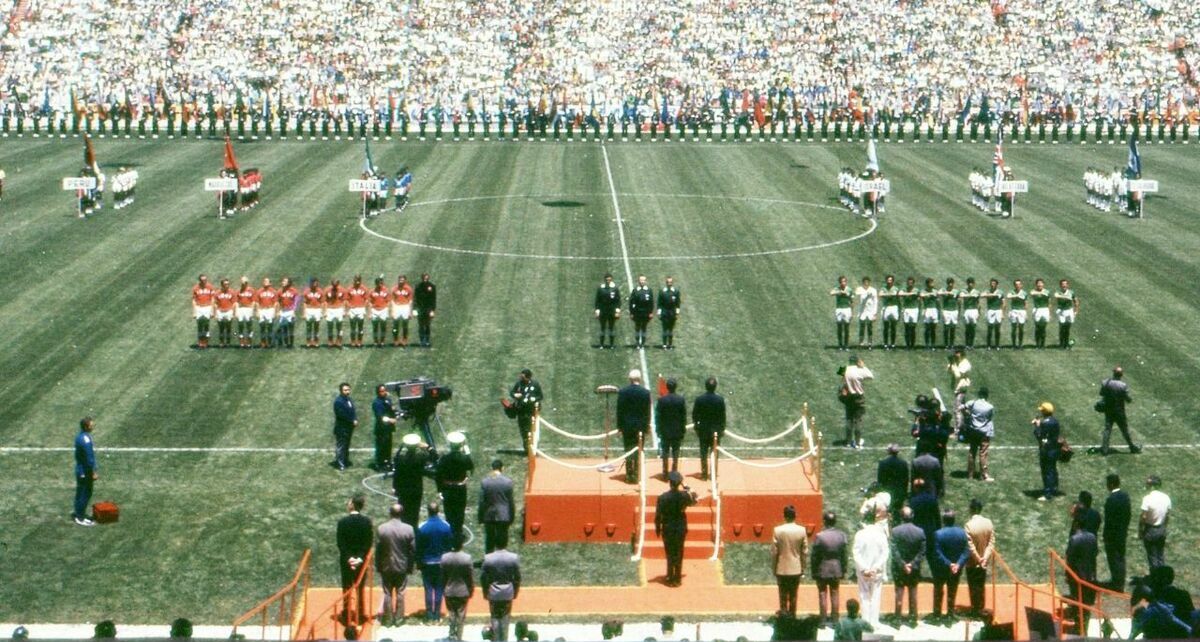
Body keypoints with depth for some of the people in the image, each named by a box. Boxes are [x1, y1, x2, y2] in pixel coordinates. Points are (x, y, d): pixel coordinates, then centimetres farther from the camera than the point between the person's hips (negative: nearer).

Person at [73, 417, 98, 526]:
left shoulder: (80, 436, 3)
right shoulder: (86, 441, -27)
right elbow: (89, 458, -24)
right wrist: (93, 473, -15)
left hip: (80, 470, 9)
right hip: (86, 472, -9)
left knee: (80, 492, 20)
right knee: (86, 493, 1)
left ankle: (78, 512, 32)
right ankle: (81, 518, 9)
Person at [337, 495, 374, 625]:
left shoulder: (342, 522, -13)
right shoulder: (367, 521, -7)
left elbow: (340, 543, -14)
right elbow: (369, 542, -10)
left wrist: (349, 558, -12)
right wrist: (360, 558, -11)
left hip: (346, 559, -2)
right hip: (361, 559, 2)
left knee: (346, 587, 8)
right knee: (360, 587, 14)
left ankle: (347, 614, 9)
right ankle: (360, 614, 17)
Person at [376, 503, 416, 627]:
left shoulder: (381, 528, -13)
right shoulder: (409, 529, -12)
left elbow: (378, 550, -6)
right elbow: (412, 550, -6)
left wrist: (378, 566, 4)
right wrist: (410, 566, 6)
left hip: (386, 566, 0)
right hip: (402, 566, 0)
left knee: (387, 594, 10)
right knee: (400, 593, 11)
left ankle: (388, 620, 15)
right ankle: (399, 619, 16)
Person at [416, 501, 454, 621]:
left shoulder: (422, 527, -11)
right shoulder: (446, 526, -6)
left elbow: (418, 547, -5)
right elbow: (450, 544, 0)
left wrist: (418, 562, 5)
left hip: (427, 562, -1)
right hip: (442, 562, 1)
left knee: (428, 589, 5)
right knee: (439, 589, 8)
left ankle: (429, 615, 4)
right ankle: (437, 614, 9)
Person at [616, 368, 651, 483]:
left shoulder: (622, 392, -7)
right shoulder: (645, 392, -8)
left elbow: (619, 410, -4)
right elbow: (647, 412, -3)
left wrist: (619, 426, 4)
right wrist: (647, 426, 7)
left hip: (627, 426, 0)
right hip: (640, 426, 0)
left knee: (628, 450, 8)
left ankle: (629, 474, 6)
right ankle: (635, 474, 4)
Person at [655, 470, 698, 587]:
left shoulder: (662, 498, -16)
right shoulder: (684, 496, -12)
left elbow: (658, 516, -11)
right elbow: (694, 499, 11)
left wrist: (657, 529, 3)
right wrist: (686, 488, 5)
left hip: (667, 529, -1)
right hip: (681, 528, 1)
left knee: (670, 554, 9)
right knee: (679, 554, 12)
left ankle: (670, 578, 10)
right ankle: (677, 578, 15)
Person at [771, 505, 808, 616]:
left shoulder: (778, 530, -12)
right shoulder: (802, 530, -7)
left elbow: (774, 552, -9)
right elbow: (805, 552, -2)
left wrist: (774, 568, 2)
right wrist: (802, 568, 9)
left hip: (782, 569, -1)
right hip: (796, 569, 1)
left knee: (783, 595, 8)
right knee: (793, 596, 11)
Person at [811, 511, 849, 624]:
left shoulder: (819, 537, -17)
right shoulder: (841, 536, -6)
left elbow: (815, 556, -12)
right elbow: (844, 555, 0)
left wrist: (814, 571, -2)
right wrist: (843, 570, 11)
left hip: (822, 569, -3)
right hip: (836, 569, 3)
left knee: (822, 594, 7)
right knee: (834, 594, 12)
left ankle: (823, 619, 8)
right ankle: (834, 619, 15)